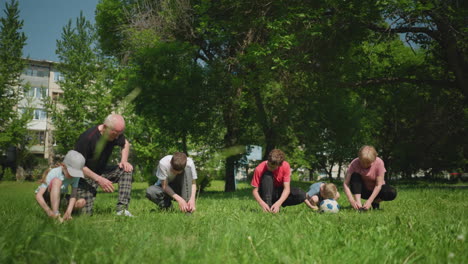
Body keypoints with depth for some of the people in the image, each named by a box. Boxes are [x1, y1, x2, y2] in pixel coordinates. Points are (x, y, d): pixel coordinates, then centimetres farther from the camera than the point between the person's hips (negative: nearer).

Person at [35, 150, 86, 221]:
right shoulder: (53, 173, -29)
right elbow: (38, 195, -34)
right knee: (57, 180, -36)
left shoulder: (76, 175, -17)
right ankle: (55, 215, -39)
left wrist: (68, 211, -38)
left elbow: (73, 195, -21)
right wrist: (48, 210, -49)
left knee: (81, 202, -22)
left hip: (59, 198, 5)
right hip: (46, 198, -5)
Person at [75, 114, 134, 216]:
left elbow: (125, 143, 15)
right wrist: (99, 179, -31)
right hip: (86, 176, -6)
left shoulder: (116, 133, -8)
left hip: (102, 171, 6)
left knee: (127, 170, -19)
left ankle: (122, 209, -22)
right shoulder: (87, 138, -27)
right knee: (85, 213, -11)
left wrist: (124, 161, -4)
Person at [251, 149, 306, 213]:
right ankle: (267, 206, -30)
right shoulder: (259, 169, -23)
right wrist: (262, 203, -40)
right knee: (267, 175, -32)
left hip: (280, 192, 2)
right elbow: (255, 190, -20)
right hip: (267, 192, -2)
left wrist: (278, 203, -39)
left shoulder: (285, 166, -20)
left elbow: (287, 188, -23)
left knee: (302, 195, -24)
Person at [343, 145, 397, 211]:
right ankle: (358, 204, -30)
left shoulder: (379, 163, -24)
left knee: (392, 193, -30)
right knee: (354, 176, -28)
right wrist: (352, 200, -39)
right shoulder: (355, 163, -23)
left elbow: (378, 185, -24)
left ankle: (375, 202, 0)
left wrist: (369, 201, -34)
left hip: (375, 190, 0)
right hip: (363, 190, 0)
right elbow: (345, 183, -26)